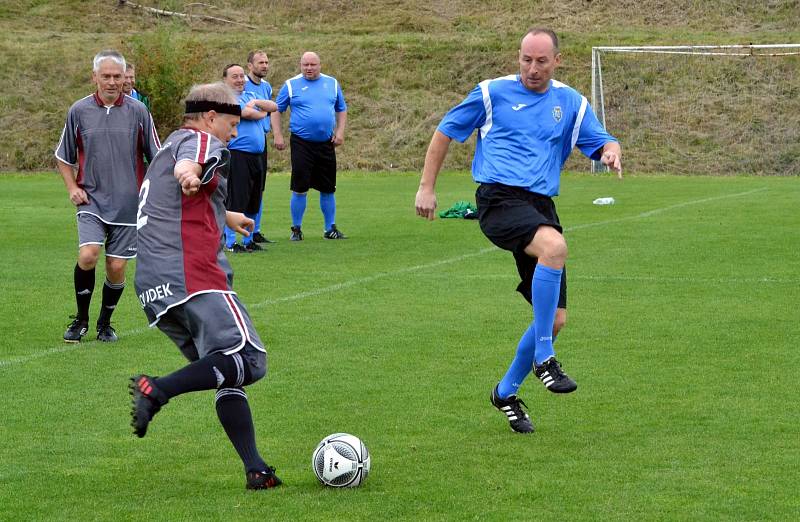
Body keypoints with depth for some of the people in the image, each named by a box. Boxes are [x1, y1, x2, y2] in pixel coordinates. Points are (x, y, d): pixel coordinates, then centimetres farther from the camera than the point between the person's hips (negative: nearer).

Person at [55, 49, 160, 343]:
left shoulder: (137, 111, 1)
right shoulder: (79, 111, 2)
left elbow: (156, 156, 8)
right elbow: (63, 157, 14)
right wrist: (72, 188, 0)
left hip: (127, 204, 1)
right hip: (92, 200, -1)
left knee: (117, 267, 1)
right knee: (88, 255, -20)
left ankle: (105, 322, 25)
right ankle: (81, 319, 1)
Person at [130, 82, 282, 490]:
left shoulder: (168, 148, 31)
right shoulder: (203, 142, 1)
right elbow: (187, 165, -25)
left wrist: (227, 217, 68)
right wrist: (190, 175, -49)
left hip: (152, 288, 10)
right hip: (192, 277, -10)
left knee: (224, 373, 10)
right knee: (249, 360, -18)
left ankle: (255, 469, 0)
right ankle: (158, 390, -31)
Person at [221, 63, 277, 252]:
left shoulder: (249, 95, 21)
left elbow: (274, 107, 13)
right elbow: (246, 113, -17)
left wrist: (256, 102, -3)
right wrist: (262, 113, 2)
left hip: (257, 156, 8)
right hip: (237, 156, -8)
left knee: (252, 202, 12)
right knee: (235, 200, -8)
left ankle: (248, 241, 20)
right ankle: (230, 243, -4)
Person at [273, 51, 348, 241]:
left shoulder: (332, 83, 9)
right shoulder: (291, 85, 1)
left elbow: (341, 110, 16)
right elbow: (276, 110, 4)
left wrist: (340, 131, 3)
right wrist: (277, 135, -5)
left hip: (326, 144, 3)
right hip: (301, 143, -3)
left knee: (328, 189, 7)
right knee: (300, 188, -5)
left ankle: (330, 228, 17)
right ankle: (296, 229, 6)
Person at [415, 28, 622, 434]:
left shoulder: (572, 103, 14)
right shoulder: (492, 93, 5)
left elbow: (604, 143, 12)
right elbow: (445, 132, 13)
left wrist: (611, 152, -13)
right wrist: (426, 186, 7)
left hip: (541, 205, 5)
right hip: (499, 199, -5)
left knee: (555, 318, 2)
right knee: (554, 245, -37)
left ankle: (506, 392, 24)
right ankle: (543, 359, -30)